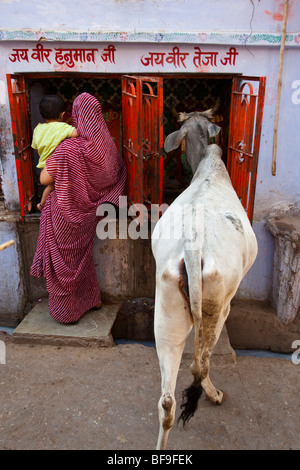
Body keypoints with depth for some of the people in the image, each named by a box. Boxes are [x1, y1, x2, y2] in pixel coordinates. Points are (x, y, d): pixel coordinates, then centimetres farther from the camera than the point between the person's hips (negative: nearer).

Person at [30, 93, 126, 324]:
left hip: (66, 216, -6)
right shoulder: (106, 145, -8)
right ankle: (91, 300, 42)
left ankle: (66, 311, 30)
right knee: (82, 256, 26)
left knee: (63, 263, 13)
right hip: (88, 214, 6)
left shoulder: (68, 149, -27)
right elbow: (115, 176, 7)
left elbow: (45, 179, -18)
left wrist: (50, 158, -2)